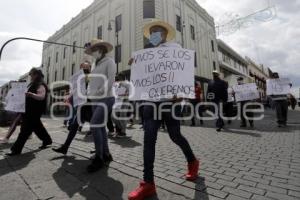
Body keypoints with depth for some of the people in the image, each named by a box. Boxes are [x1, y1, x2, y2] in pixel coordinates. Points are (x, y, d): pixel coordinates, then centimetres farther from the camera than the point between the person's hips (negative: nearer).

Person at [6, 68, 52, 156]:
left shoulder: (41, 85, -13)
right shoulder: (32, 84, 18)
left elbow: (42, 96, -29)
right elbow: (28, 96, 29)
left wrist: (31, 94, -43)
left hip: (34, 111, -10)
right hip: (29, 111, 10)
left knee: (25, 129, -6)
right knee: (37, 127, 18)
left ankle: (16, 149, 0)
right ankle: (47, 140, 31)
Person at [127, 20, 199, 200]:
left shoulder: (174, 47, 8)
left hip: (170, 99, -4)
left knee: (175, 136, 5)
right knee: (149, 139, -4)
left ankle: (192, 161, 35)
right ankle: (148, 183, 6)